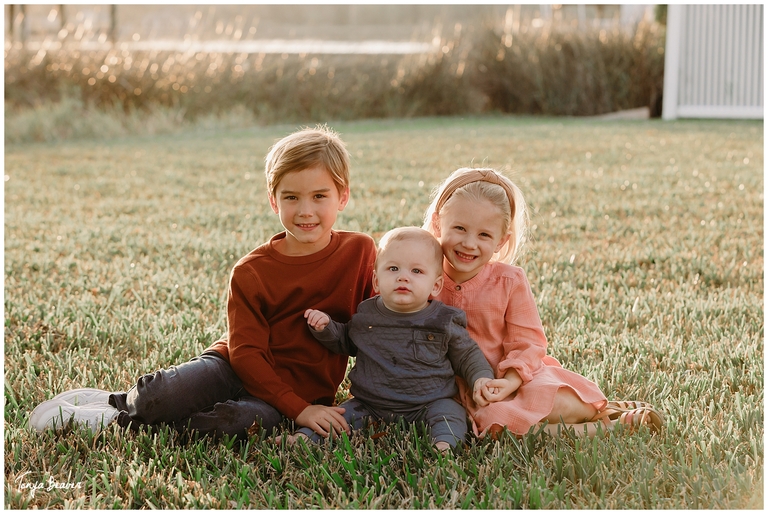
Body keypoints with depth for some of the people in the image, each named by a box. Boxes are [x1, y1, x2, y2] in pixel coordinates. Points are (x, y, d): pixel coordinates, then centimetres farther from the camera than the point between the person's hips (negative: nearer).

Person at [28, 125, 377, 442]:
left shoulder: (360, 252, -2)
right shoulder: (251, 272, -6)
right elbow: (245, 351, -9)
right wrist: (297, 409, -20)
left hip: (302, 388, 0)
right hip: (238, 368, 0)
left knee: (244, 420, -35)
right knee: (160, 397, -32)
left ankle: (118, 418, -14)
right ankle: (128, 402, 6)